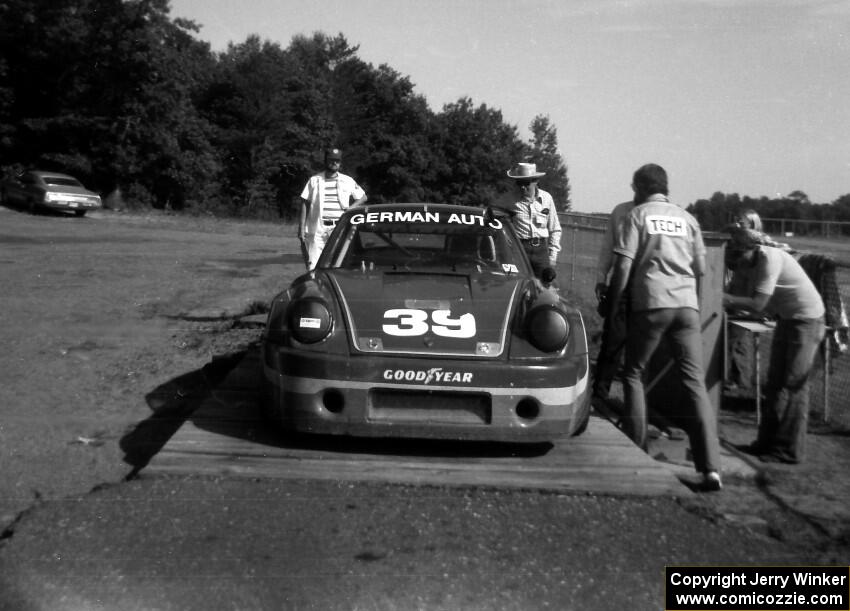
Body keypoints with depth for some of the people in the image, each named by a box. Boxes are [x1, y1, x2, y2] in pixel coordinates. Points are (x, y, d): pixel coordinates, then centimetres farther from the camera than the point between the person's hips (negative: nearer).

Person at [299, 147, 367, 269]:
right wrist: (302, 227, 0)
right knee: (313, 266, -7)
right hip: (317, 228, -1)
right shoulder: (314, 180, 10)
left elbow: (363, 197, 20)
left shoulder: (348, 181, 12)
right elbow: (305, 204, 8)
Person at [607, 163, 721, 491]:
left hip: (651, 304, -3)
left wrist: (613, 304, 6)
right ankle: (710, 467, -8)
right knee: (695, 382, 0)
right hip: (687, 305, 4)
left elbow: (623, 266, -3)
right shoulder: (687, 218, 17)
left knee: (633, 375, 11)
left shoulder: (638, 215, 5)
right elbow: (701, 268, 16)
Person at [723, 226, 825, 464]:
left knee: (793, 385, -7)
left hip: (807, 319, -9)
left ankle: (790, 450, 0)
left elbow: (757, 304, -28)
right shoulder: (753, 263, 1)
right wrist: (728, 301, -16)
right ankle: (768, 442, 18)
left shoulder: (770, 259, -25)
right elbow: (756, 301, -2)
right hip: (787, 318, 9)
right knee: (775, 382, 11)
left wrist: (725, 299, -27)